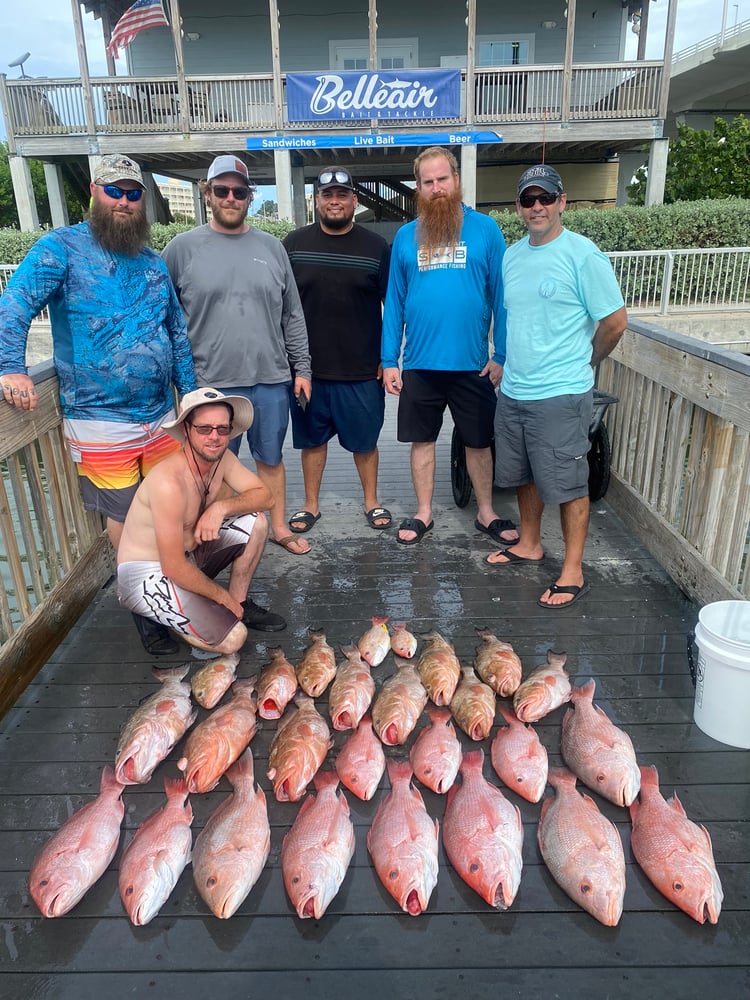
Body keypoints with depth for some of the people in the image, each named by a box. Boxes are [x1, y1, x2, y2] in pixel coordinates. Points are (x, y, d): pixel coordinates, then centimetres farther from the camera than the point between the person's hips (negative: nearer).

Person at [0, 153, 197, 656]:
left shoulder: (152, 261, 13)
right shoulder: (61, 247, -4)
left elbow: (178, 333, 17)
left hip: (160, 416, 5)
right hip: (100, 422, -5)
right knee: (124, 520, 6)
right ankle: (145, 609, 25)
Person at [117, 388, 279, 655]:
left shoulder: (221, 458, -7)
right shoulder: (169, 481, -31)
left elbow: (265, 497, -4)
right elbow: (174, 569, -29)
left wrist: (221, 506, -23)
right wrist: (222, 596, -14)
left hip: (188, 554, 8)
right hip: (147, 575, -8)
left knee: (256, 522, -5)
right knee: (232, 638, -18)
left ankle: (239, 604, 10)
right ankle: (153, 619, 5)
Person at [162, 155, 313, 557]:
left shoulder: (271, 247, 7)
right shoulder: (182, 248, -1)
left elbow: (293, 315, 9)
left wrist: (301, 368, 6)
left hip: (272, 380, 2)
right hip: (212, 384, -2)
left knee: (270, 458, 15)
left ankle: (279, 527, 30)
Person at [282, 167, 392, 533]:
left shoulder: (376, 247, 0)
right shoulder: (295, 243, 3)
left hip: (363, 369, -1)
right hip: (308, 368, 1)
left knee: (365, 440, 10)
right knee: (312, 439, 12)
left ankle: (372, 502, 28)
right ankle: (311, 504, 26)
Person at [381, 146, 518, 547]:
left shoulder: (485, 229, -1)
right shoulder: (405, 236, 5)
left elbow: (501, 295, -2)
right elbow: (394, 301, 4)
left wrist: (502, 355, -8)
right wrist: (389, 360, 0)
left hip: (472, 363, -1)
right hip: (419, 363, 2)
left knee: (478, 442, 10)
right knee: (422, 439, 11)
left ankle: (486, 513, 27)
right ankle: (423, 513, 27)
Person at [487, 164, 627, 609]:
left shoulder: (583, 255, -11)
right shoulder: (512, 256, 9)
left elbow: (615, 322, -8)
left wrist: (584, 364, 3)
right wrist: (504, 362, 13)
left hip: (561, 395, -7)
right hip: (513, 392, 7)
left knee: (568, 484, 1)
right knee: (524, 476, 19)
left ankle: (573, 572, 13)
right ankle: (530, 545, 37)